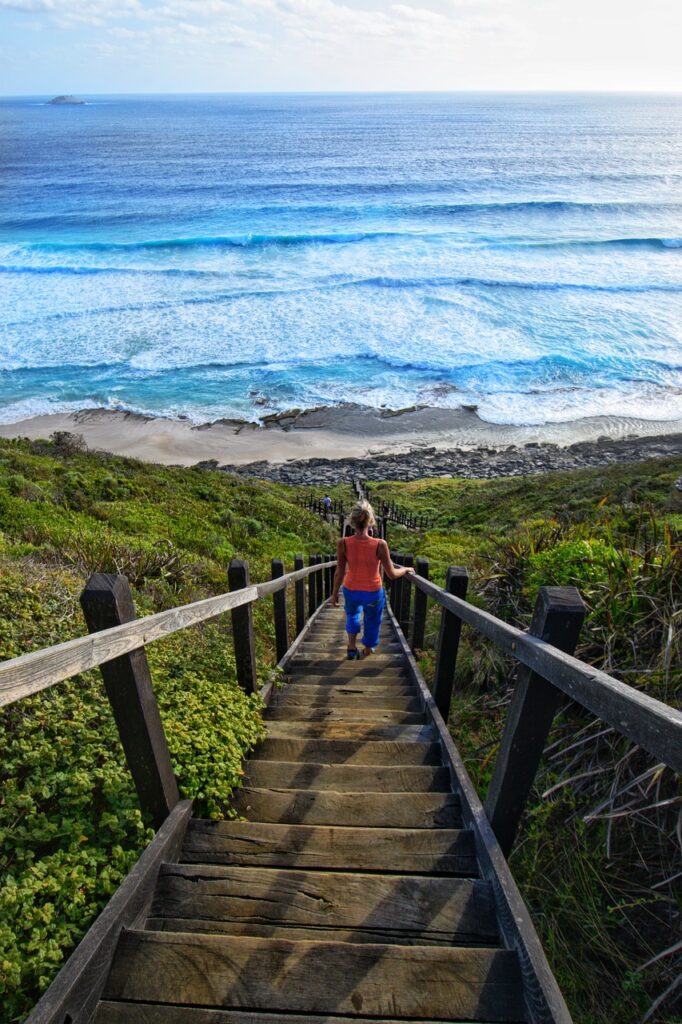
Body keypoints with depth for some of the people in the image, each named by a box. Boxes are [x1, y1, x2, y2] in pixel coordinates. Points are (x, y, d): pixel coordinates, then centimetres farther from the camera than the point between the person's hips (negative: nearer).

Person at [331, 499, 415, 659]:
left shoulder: (343, 543, -22)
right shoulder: (380, 545, -26)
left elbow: (339, 573, -11)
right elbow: (391, 574, -16)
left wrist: (334, 594, 5)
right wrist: (406, 569, 5)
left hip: (351, 591, 2)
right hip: (373, 593, -1)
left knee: (352, 614, 36)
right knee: (371, 622, 28)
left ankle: (352, 647, 35)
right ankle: (367, 651, 50)